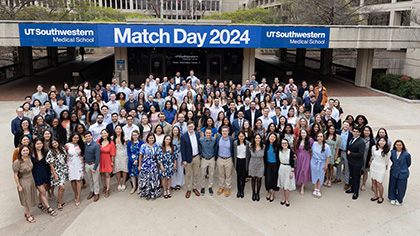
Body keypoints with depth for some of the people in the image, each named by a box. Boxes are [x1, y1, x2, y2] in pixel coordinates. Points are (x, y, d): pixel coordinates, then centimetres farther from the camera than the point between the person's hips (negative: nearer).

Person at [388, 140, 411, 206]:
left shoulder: (406, 154, -18)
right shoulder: (392, 152, -8)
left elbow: (408, 164, -1)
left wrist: (403, 168, 9)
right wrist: (395, 166, 8)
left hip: (402, 174, -3)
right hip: (394, 172, 3)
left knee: (400, 187, 10)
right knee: (393, 185, 15)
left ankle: (399, 200, 33)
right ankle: (393, 198, 37)